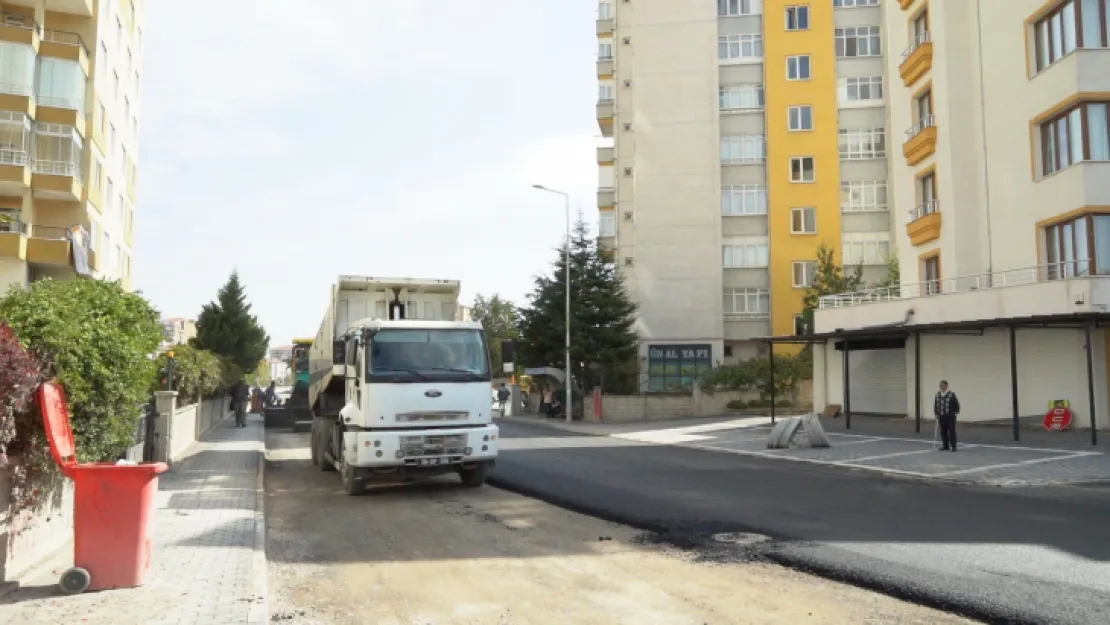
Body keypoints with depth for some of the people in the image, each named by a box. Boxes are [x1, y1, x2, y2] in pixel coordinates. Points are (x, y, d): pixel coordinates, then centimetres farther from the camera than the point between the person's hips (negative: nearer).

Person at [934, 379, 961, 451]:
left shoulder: (951, 394, -13)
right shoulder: (938, 395, 3)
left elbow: (956, 404, -4)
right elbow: (935, 405, 10)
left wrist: (956, 412, 4)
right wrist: (936, 413, 7)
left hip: (950, 416, -5)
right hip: (941, 416, 5)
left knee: (951, 431, -3)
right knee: (943, 432, 8)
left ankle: (953, 446, 4)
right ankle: (945, 446, 16)